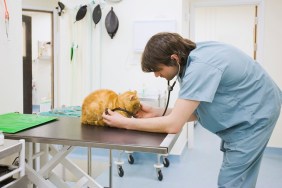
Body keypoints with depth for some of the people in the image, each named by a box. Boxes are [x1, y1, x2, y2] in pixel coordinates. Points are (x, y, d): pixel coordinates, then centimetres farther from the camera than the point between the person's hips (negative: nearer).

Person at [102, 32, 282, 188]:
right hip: (239, 113, 9)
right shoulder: (189, 59, -5)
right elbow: (195, 111, 0)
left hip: (254, 114, -9)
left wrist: (124, 122, -26)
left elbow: (173, 125, -34)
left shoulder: (201, 66, -34)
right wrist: (157, 113, -11)